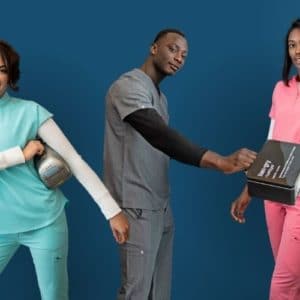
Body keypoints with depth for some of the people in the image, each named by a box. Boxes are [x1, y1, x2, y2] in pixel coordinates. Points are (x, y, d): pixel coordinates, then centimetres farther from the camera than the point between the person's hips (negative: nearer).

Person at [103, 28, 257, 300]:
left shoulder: (159, 96, 16)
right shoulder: (129, 86, -15)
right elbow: (161, 137, -30)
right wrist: (220, 162, -38)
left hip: (160, 205, 9)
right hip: (137, 208, -9)